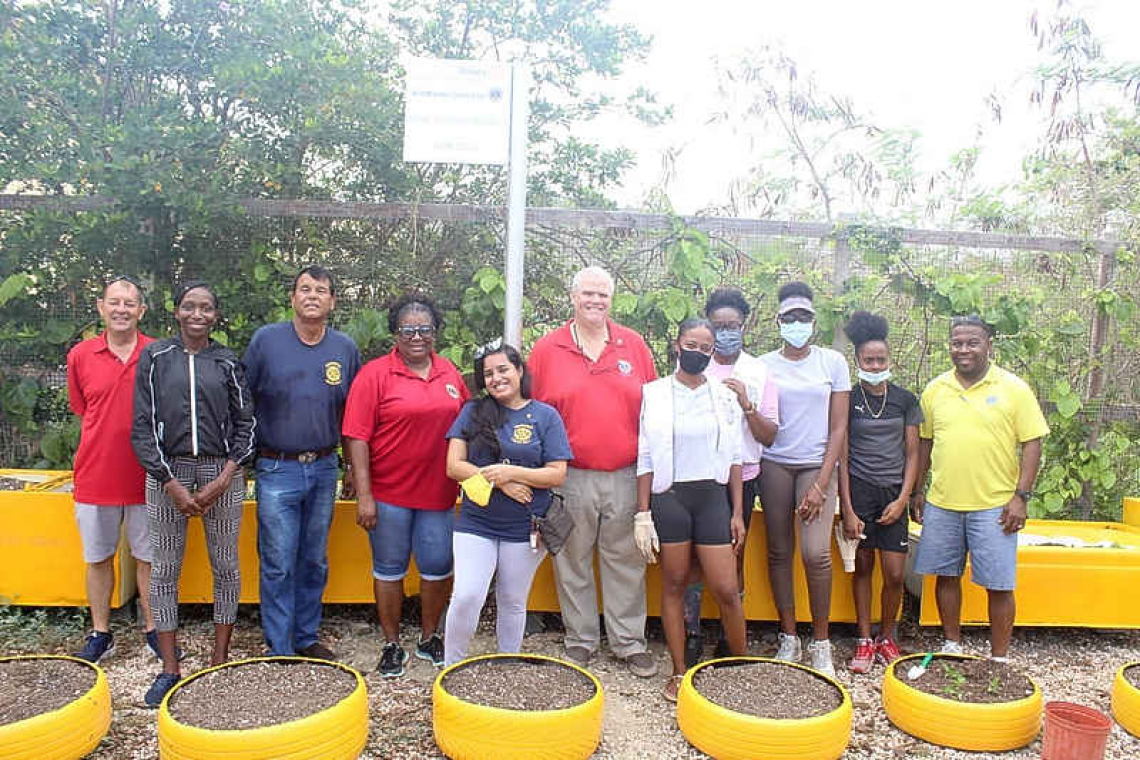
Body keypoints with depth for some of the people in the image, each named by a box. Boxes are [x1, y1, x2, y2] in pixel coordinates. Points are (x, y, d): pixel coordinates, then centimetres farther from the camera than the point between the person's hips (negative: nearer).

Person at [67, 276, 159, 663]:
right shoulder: (80, 355, 0)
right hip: (95, 477, 2)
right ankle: (100, 634, 28)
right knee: (98, 558, 13)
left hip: (146, 478, -1)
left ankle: (152, 630, 24)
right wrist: (103, 449, 4)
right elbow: (82, 413, 11)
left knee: (148, 557, 10)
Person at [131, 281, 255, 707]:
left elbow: (246, 424, 3)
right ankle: (170, 668, 15)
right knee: (164, 569, 4)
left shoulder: (228, 363, 4)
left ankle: (220, 659, 19)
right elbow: (142, 427, 0)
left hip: (222, 472, 0)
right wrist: (172, 484, -8)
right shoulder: (155, 357, 3)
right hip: (167, 471, 0)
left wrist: (222, 480, -7)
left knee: (225, 566, 5)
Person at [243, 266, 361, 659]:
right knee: (278, 565, 0)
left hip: (324, 468, 3)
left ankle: (306, 638, 28)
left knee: (315, 562, 13)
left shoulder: (345, 348, 4)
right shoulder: (266, 339, -3)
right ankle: (279, 650, 13)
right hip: (277, 469, -3)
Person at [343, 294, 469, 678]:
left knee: (438, 568, 11)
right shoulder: (374, 374, -7)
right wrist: (364, 495, -14)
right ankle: (392, 644, 26)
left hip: (439, 493, 4)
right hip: (388, 493, -3)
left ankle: (429, 638, 31)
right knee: (389, 569, 10)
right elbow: (357, 437, -11)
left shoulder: (450, 372, 6)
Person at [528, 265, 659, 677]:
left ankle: (630, 641, 24)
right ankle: (580, 640, 27)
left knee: (626, 562, 9)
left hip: (626, 477, 1)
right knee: (573, 562, 10)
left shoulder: (634, 345, 5)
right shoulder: (547, 349, 1)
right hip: (571, 478, -1)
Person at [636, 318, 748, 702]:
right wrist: (643, 513, -3)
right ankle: (679, 672, 19)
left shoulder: (725, 396, 6)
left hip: (712, 497, 1)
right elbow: (645, 459, 1)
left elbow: (734, 457, 8)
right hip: (669, 497, -1)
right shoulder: (654, 394, 1)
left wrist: (737, 512, 4)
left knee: (726, 590, -2)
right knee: (674, 585, 7)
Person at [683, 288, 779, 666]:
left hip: (741, 478, 1)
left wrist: (747, 404, -12)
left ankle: (729, 637, 22)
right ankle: (692, 634, 15)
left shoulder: (758, 372, 4)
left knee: (734, 558, 10)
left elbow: (769, 436, 1)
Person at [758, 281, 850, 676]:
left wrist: (821, 484, -6)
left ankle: (821, 643, 4)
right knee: (779, 552, 5)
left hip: (817, 465, -1)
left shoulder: (832, 362, 3)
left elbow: (839, 428, 1)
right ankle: (788, 638, 18)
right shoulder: (764, 365, 5)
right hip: (774, 466, 1)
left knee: (816, 553, -12)